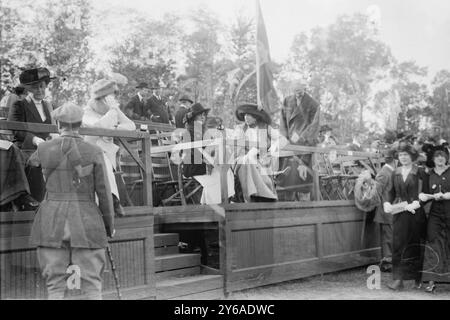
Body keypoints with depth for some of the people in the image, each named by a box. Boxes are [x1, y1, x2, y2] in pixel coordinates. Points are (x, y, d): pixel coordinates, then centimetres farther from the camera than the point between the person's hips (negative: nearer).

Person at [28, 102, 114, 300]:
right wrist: (109, 225, 7)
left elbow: (33, 161, 24)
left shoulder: (44, 149, -1)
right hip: (86, 223, -1)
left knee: (55, 285, 7)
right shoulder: (93, 152, -6)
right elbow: (104, 193, -5)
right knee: (91, 283, 5)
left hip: (53, 223, 2)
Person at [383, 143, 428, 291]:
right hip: (399, 214, 3)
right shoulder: (395, 173, 10)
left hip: (416, 214, -3)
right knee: (398, 245, -3)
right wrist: (388, 203, -3)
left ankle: (419, 278, 20)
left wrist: (417, 203, -20)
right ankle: (398, 279, -3)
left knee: (416, 246, 6)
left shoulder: (420, 173, -3)